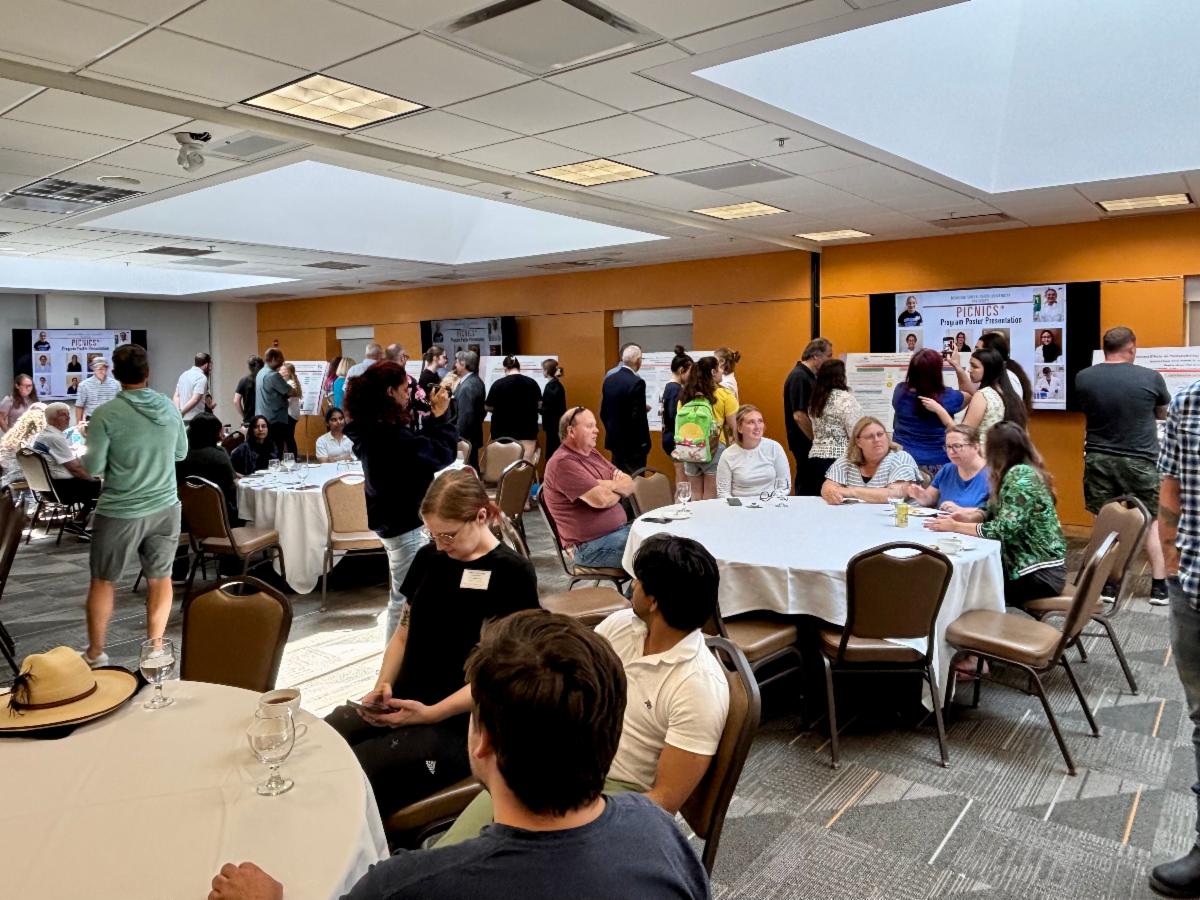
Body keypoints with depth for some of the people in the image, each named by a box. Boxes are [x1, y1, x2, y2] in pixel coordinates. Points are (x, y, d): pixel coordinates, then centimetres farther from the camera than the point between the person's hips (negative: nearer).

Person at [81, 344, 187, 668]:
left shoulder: (106, 414, -15)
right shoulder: (170, 408, -3)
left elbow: (93, 467, -12)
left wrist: (116, 457, 7)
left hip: (120, 512, -3)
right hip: (165, 508, 3)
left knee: (102, 581, 15)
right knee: (160, 578, 14)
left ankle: (95, 653, 28)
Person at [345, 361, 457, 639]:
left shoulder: (371, 430, 2)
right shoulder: (391, 436, -28)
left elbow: (417, 444, 7)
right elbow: (445, 453, -24)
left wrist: (433, 417, 1)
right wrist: (441, 417, -12)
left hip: (392, 519, 10)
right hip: (404, 523, -10)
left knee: (401, 594, 23)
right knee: (405, 597, 3)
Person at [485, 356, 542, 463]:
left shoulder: (498, 384, -8)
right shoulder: (532, 383, -1)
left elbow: (488, 407, 0)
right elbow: (539, 405, 8)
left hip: (504, 432, -1)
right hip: (527, 431, 2)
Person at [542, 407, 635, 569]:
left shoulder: (592, 453, 13)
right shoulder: (563, 463, -16)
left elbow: (629, 485, 10)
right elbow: (601, 500, -24)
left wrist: (610, 485, -12)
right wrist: (618, 490, -2)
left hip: (619, 530, 9)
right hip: (592, 545, -9)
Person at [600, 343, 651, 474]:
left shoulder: (609, 380, 5)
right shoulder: (636, 382, -17)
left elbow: (603, 413, 10)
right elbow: (638, 417, -19)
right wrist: (645, 443, -9)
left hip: (614, 440, 7)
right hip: (632, 443, -7)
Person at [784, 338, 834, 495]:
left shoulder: (809, 376, 14)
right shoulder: (799, 377, -17)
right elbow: (799, 415, -23)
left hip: (809, 441, 10)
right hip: (804, 442, -10)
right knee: (807, 488, -5)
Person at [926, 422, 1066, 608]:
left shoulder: (1020, 475, -21)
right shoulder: (1019, 472, 9)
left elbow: (1004, 529, -26)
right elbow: (996, 513, 13)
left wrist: (954, 527, -20)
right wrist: (969, 516, -6)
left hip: (1040, 573, -8)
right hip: (1030, 563, 8)